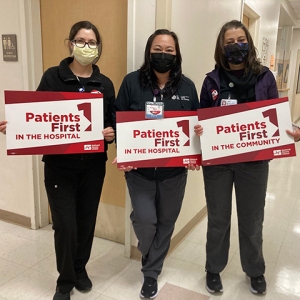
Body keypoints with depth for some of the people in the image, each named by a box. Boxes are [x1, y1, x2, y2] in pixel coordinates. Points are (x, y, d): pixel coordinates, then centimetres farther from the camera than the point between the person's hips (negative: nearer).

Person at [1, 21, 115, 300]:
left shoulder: (105, 84, 3)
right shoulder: (52, 77, -3)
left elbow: (112, 125, 5)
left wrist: (111, 134, -16)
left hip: (93, 165, 2)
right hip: (59, 165, -2)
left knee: (87, 220, 13)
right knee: (65, 225, 1)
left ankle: (80, 269, 40)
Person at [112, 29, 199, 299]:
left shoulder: (187, 86, 2)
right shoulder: (132, 82, -4)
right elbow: (117, 119, -3)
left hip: (174, 169, 2)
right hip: (139, 167, -2)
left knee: (166, 222, 11)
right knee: (144, 219, -7)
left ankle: (151, 273, 34)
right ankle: (150, 256, 32)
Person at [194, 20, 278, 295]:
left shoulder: (264, 77, 0)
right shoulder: (212, 79, 1)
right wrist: (198, 130, -18)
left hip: (254, 161, 0)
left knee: (252, 220, 16)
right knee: (218, 219, 14)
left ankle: (255, 271, 40)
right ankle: (214, 269, 36)